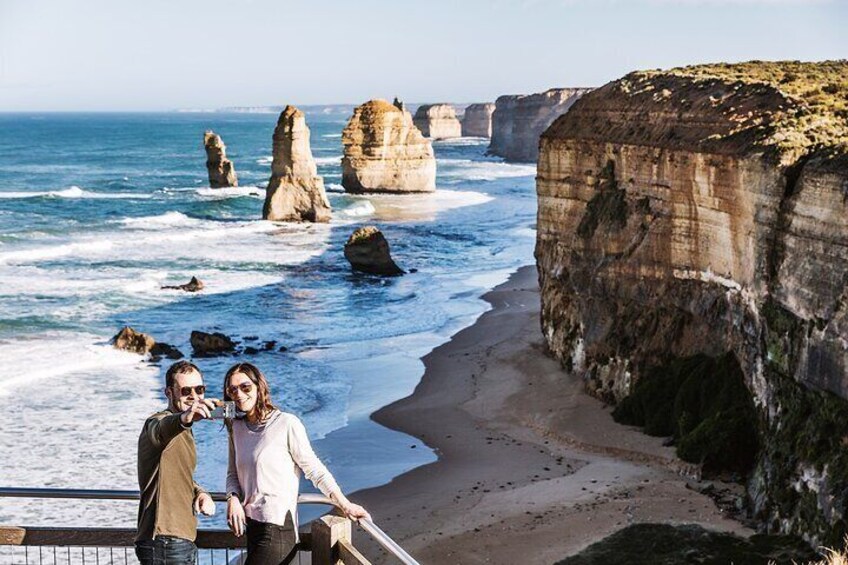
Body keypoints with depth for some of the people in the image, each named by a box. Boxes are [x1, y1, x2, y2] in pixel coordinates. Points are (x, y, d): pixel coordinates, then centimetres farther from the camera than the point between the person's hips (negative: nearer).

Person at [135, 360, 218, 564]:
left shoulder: (183, 431, 17)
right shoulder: (161, 422, -13)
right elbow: (160, 431, -38)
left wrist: (200, 493, 5)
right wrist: (183, 419, -61)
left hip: (181, 540, 10)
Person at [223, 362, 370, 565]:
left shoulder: (286, 424, -9)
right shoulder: (237, 428, 10)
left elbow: (313, 469, -6)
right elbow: (233, 473, 13)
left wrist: (344, 504, -10)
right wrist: (233, 499, -7)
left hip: (277, 528, -6)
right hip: (250, 525, 6)